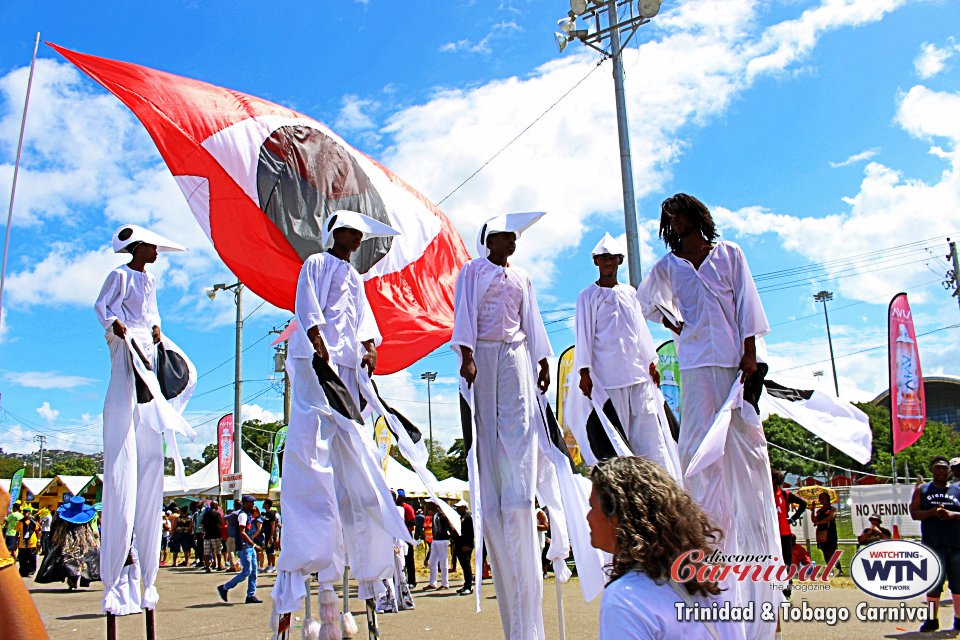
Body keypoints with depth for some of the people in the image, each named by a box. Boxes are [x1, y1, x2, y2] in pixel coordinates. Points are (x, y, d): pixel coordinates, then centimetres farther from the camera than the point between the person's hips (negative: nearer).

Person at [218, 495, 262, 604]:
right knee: (247, 571, -7)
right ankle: (225, 588, 5)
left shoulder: (249, 515, 15)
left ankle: (251, 595, 12)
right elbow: (242, 533, -22)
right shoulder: (243, 515, -14)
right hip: (244, 547, -9)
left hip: (250, 547, 9)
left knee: (253, 571, 8)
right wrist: (254, 545, -22)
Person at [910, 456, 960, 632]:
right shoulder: (922, 489, 10)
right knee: (933, 583, -1)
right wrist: (932, 512, -12)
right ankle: (932, 619, 6)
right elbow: (914, 513, 4)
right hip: (933, 544, -1)